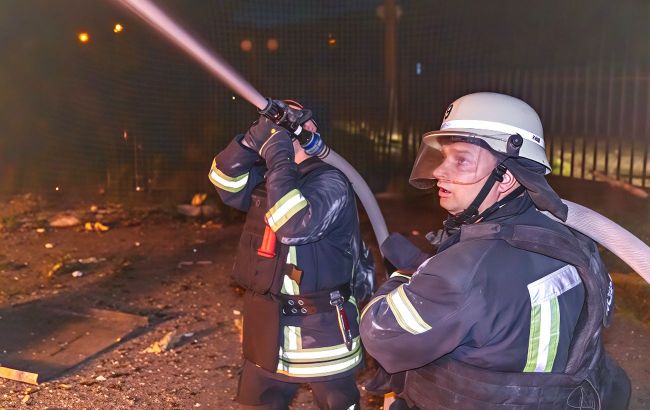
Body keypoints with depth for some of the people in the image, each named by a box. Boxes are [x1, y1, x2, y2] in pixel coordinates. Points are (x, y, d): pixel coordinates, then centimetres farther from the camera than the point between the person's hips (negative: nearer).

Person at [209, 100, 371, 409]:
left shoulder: (330, 182, -17)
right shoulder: (268, 178, 9)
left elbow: (295, 227, -31)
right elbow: (228, 185, -3)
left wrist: (279, 161, -26)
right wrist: (251, 140, -15)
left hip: (320, 329, -7)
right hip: (268, 325, 7)